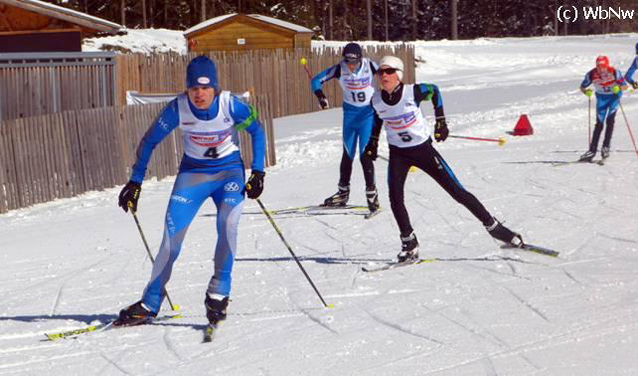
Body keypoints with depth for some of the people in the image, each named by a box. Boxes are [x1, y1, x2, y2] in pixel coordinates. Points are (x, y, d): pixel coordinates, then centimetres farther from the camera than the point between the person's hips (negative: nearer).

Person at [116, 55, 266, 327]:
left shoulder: (230, 105, -20)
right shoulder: (178, 108, -18)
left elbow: (256, 130, -2)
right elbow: (149, 141, -5)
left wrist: (258, 172, -10)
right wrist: (135, 182, -5)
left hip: (229, 170, -1)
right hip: (192, 172, 1)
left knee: (227, 225, -25)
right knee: (172, 234, -8)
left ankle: (218, 294, -10)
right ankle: (150, 304, 4)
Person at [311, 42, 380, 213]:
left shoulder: (370, 66, -18)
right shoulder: (340, 68, -13)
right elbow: (317, 80, -8)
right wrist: (320, 95, -25)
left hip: (368, 112, -3)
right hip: (350, 113, 3)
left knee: (365, 155, -9)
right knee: (347, 154, 10)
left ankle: (371, 193, 4)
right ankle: (343, 193, 23)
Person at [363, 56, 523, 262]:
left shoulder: (412, 92, -19)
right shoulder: (377, 100, -10)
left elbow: (434, 90, 2)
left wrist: (440, 121, 3)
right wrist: (373, 142, 13)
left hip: (423, 149, -2)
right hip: (398, 154, 3)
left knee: (457, 192, -3)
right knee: (395, 197, -18)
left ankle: (493, 227, 12)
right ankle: (409, 245, -3)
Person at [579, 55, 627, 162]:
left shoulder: (614, 72, -27)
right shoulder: (591, 75, -22)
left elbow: (625, 85, -22)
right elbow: (582, 87, -10)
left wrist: (618, 88, -43)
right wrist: (586, 91, -32)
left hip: (614, 96, -2)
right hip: (601, 98, 2)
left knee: (610, 120, -18)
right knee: (599, 124, 0)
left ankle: (606, 146, -11)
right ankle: (592, 150, 4)